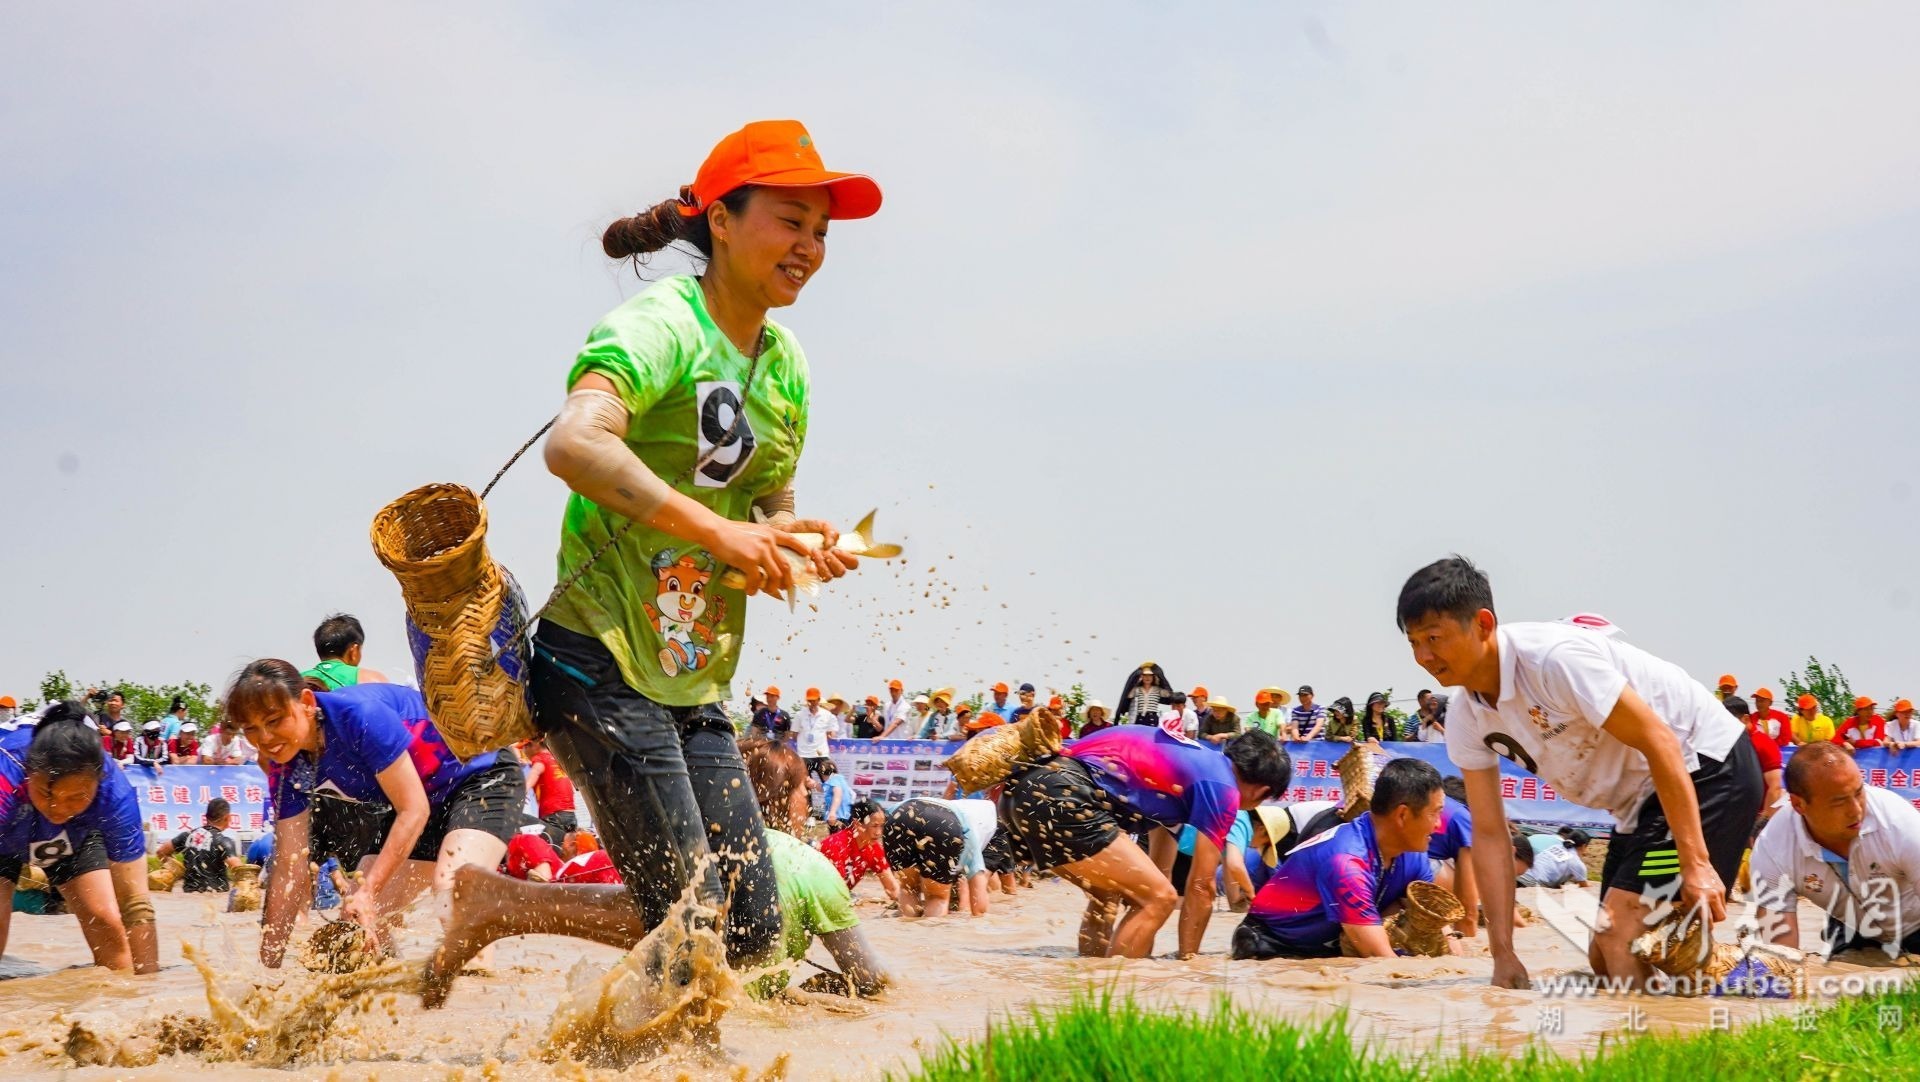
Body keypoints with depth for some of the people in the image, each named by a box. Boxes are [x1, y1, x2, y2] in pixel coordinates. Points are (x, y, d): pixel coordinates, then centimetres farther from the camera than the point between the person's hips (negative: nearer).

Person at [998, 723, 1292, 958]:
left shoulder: (1192, 758, 30)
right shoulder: (1222, 788, 5)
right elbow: (1200, 888, 7)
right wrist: (1187, 960, 19)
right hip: (1059, 796, -10)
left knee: (1108, 892, 28)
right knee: (1159, 899, -3)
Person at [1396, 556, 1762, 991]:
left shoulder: (1553, 657, -27)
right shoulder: (1466, 720, -2)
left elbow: (1660, 743, -27)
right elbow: (1489, 834, 2)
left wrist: (1695, 864, -28)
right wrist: (1503, 955, -4)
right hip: (1641, 800, 9)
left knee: (1619, 936, -19)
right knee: (1603, 960, 11)